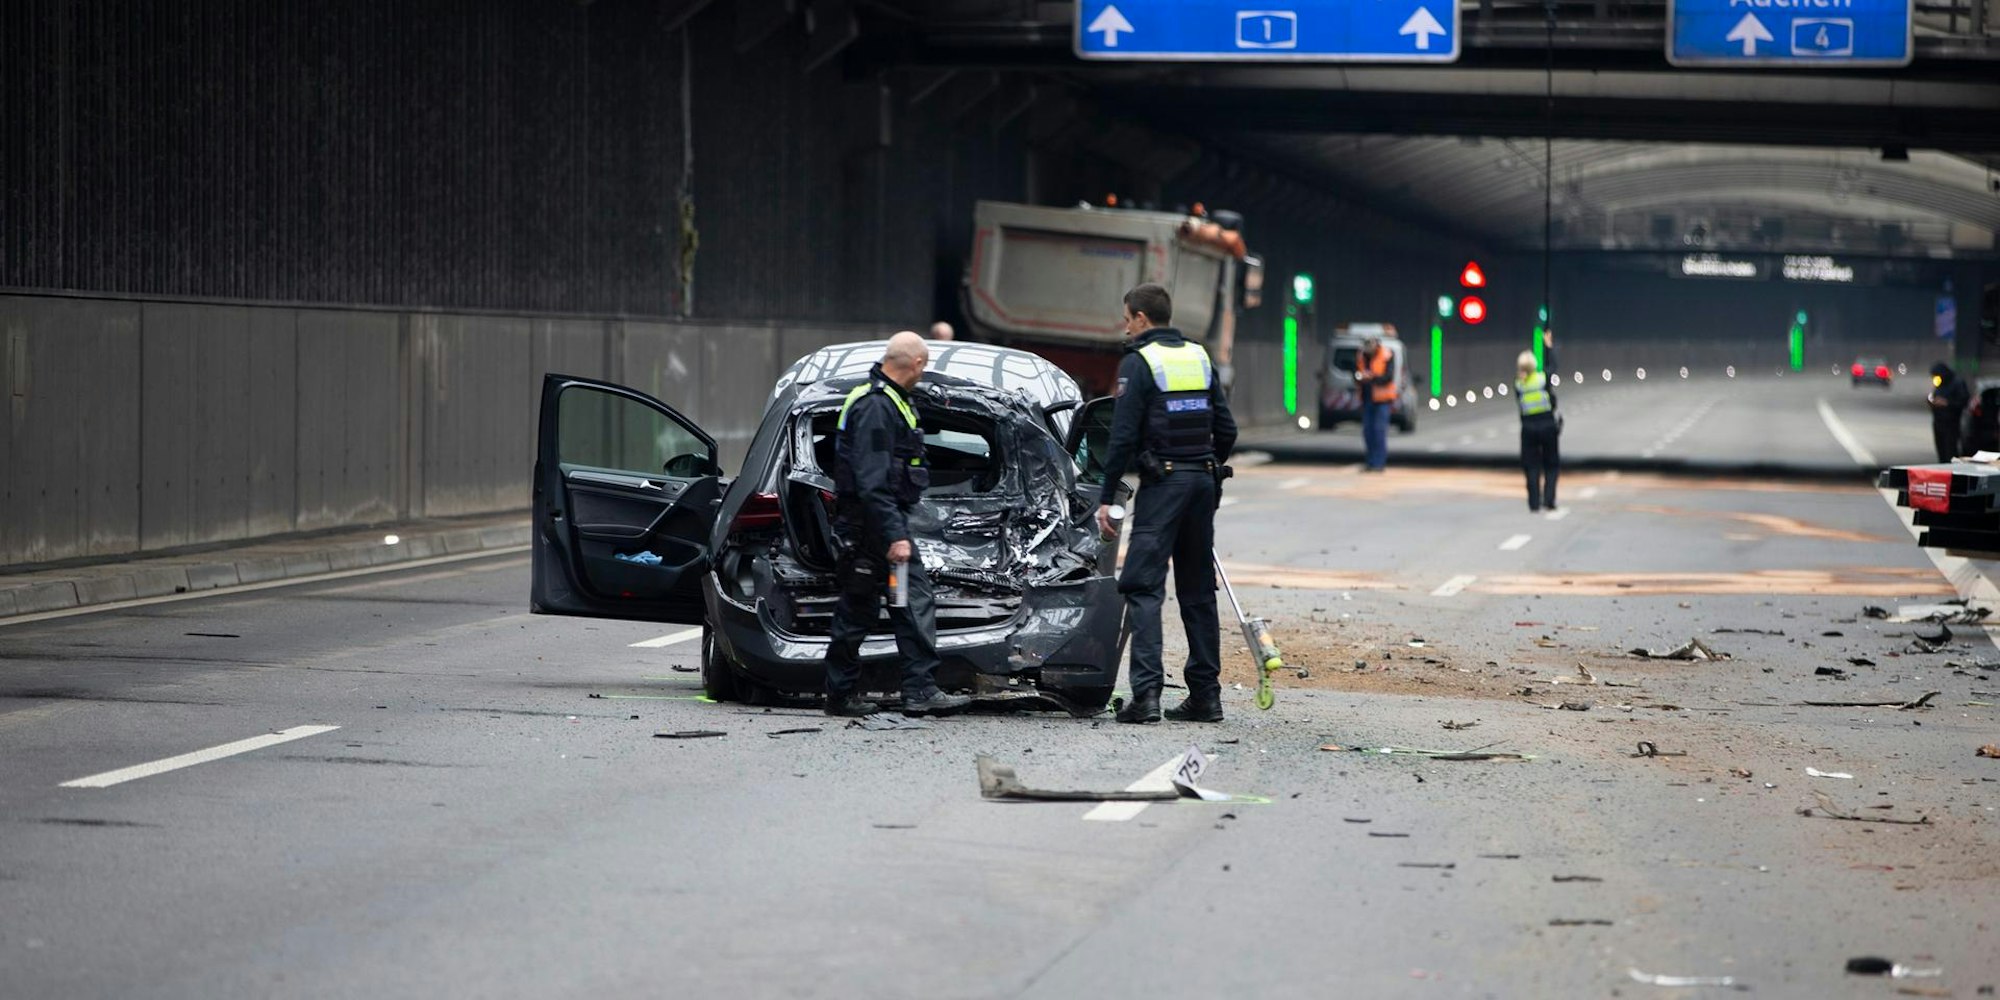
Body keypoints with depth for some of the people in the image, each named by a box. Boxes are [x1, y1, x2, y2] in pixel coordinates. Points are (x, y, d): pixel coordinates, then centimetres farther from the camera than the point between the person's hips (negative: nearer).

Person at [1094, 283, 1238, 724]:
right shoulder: (1200, 358, 13)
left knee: (1144, 587, -7)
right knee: (1198, 590, 12)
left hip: (1162, 483, -6)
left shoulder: (1138, 363, -7)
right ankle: (1206, 694, 13)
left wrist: (1106, 498, -8)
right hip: (1203, 480, 6)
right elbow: (1226, 430, 13)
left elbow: (1123, 437, -12)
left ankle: (1146, 692, -18)